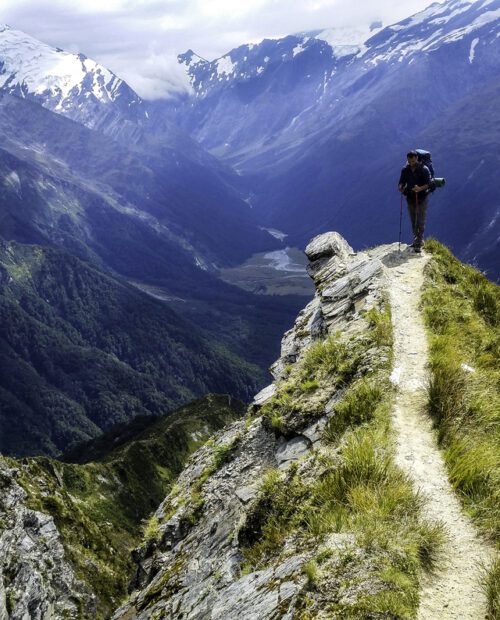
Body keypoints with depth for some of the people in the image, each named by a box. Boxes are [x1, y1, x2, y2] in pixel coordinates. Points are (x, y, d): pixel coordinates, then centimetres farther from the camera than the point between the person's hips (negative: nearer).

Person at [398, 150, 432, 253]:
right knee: (413, 221, 12)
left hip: (422, 199, -5)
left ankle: (419, 244, -6)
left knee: (420, 221, -7)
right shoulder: (405, 170, 1)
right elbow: (402, 182, 8)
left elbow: (429, 183, -15)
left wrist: (420, 188, -33)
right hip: (410, 198, 5)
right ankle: (417, 240, 26)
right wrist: (401, 187, -16)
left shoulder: (424, 169, -11)